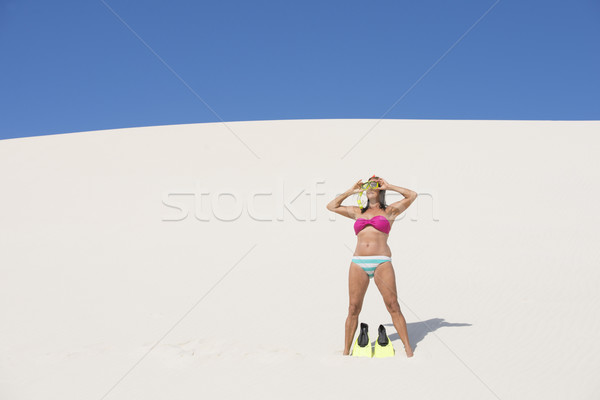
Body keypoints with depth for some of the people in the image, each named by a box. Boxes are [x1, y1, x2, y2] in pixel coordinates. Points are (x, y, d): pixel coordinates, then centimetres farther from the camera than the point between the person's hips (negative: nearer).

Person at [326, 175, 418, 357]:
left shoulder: (389, 211, 13)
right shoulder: (358, 211, 22)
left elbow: (412, 195, 3)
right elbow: (331, 206, 27)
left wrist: (388, 186, 8)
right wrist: (350, 191, 22)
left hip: (382, 263, -2)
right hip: (358, 263, 3)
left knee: (393, 306, -7)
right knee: (353, 308, -1)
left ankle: (408, 348, 0)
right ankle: (346, 351, 6)